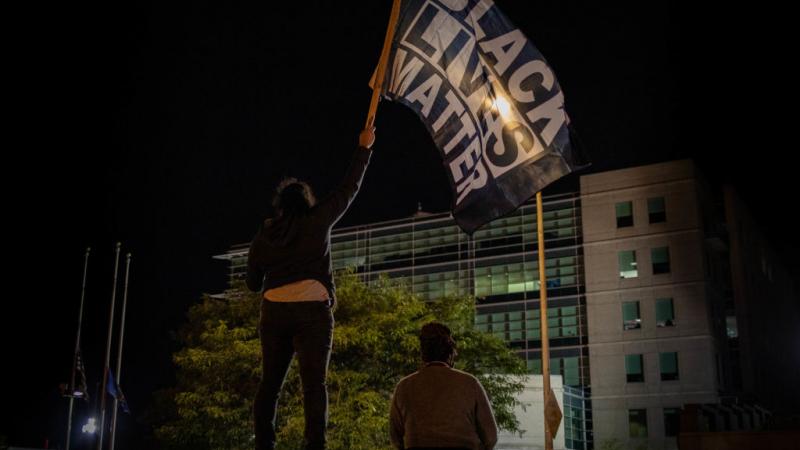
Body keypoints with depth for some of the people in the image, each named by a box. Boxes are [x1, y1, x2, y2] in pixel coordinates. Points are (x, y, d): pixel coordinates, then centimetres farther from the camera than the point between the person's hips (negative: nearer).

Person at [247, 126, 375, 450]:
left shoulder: (263, 236, 12)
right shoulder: (317, 221, 4)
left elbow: (253, 283, 16)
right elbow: (349, 189, 11)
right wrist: (364, 148, 20)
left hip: (274, 311, 3)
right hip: (312, 310, -3)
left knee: (270, 383, 8)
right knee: (314, 383, -6)